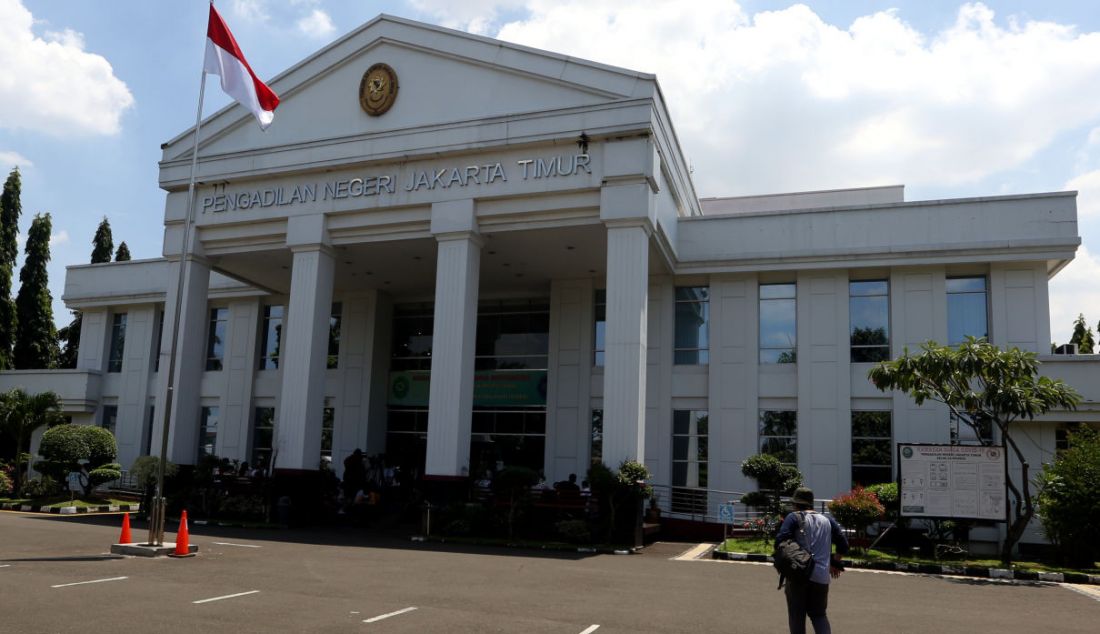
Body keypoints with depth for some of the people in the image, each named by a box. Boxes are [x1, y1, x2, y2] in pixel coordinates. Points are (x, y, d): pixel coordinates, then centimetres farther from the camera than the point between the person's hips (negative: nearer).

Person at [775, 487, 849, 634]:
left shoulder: (794, 517, -2)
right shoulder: (827, 520, 14)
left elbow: (780, 541, -13)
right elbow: (843, 544, 15)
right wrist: (835, 563, 27)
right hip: (821, 576, 4)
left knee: (797, 615, 7)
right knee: (818, 614, 17)